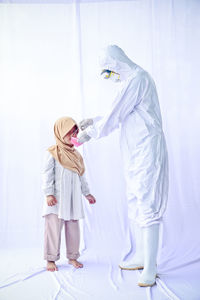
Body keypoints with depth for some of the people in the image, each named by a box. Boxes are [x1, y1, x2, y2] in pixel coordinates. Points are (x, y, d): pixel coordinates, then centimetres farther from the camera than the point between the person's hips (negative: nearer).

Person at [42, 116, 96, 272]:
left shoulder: (76, 155, 14)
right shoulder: (53, 153, -5)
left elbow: (81, 176, 20)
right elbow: (48, 175, -9)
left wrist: (87, 193, 18)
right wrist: (48, 193, -16)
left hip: (73, 199, 6)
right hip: (57, 199, -6)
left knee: (73, 228, 10)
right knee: (54, 228, -3)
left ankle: (72, 257, 23)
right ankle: (51, 259, 9)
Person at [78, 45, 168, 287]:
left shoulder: (137, 78, -12)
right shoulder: (131, 81, 20)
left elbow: (116, 115, -14)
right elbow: (120, 116, 29)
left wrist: (90, 134, -2)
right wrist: (94, 121, 26)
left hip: (147, 152, -10)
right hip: (136, 156, 10)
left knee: (147, 206, -9)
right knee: (134, 206, 14)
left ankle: (150, 267, -3)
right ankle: (141, 257, 25)